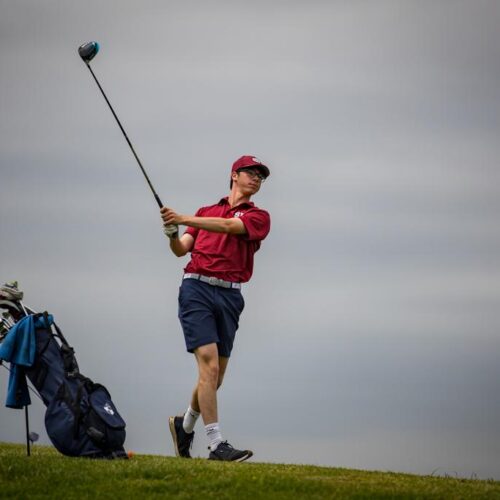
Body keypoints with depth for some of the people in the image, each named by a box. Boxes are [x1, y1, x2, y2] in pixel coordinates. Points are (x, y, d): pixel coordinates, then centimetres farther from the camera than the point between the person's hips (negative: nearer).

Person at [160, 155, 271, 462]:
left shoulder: (259, 217, 11)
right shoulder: (206, 212, 18)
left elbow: (229, 226, -9)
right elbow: (181, 250, 10)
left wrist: (184, 219, -16)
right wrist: (172, 234, -12)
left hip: (229, 296, 2)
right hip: (197, 289, -2)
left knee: (216, 376, 7)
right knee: (209, 365, -15)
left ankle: (185, 425, 32)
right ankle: (217, 445, -19)